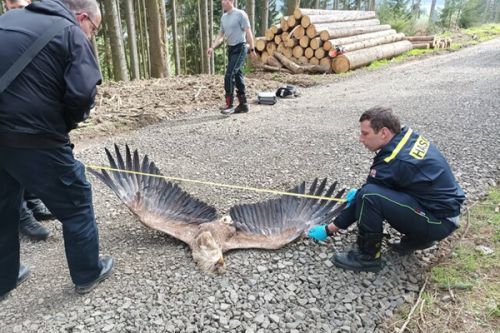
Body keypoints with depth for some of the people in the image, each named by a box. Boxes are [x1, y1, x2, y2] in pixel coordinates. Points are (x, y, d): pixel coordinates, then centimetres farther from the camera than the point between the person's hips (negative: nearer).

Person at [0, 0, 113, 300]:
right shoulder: (73, 34, -3)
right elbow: (82, 94, -17)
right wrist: (64, 125, 2)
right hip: (33, 139, -7)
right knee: (76, 203, 12)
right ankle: (88, 273, 26)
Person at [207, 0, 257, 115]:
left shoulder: (240, 14, -9)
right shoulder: (223, 17, 13)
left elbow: (248, 32, -11)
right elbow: (221, 35, 15)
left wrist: (252, 49, -14)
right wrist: (212, 47, 1)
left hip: (240, 48, -8)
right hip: (230, 48, 8)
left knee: (229, 75, -15)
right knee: (237, 76, 8)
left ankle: (229, 104, -9)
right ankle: (243, 104, 13)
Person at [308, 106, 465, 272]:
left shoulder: (393, 162, -25)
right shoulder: (409, 135, -1)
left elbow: (367, 197, -15)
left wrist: (329, 229, -5)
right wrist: (360, 191, 13)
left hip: (440, 221, -9)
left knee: (369, 196, -26)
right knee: (375, 188, 17)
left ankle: (368, 257, -6)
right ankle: (419, 238, 18)